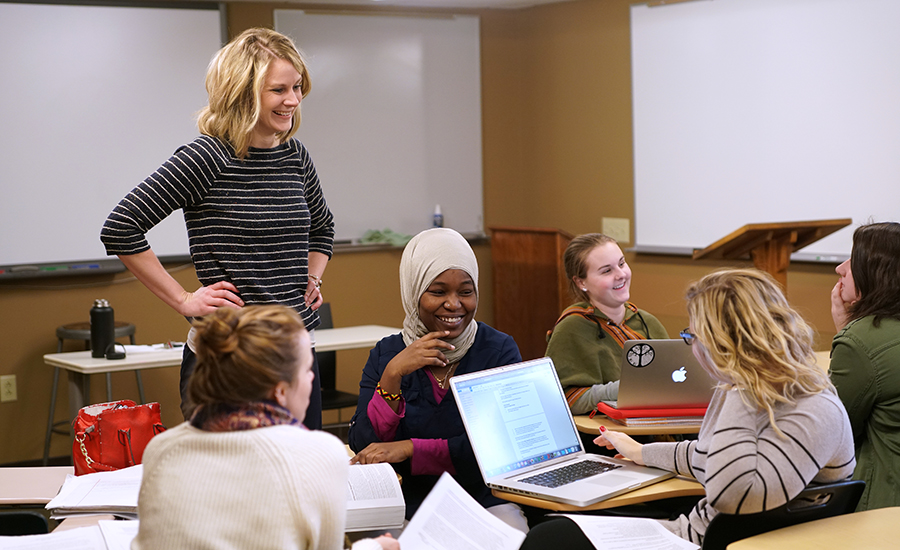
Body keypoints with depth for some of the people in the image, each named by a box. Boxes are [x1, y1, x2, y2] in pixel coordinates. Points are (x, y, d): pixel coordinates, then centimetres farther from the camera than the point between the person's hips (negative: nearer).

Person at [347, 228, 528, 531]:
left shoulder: (499, 350, 1)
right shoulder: (385, 355, 6)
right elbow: (363, 449, -3)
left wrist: (409, 448, -15)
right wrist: (393, 375, -15)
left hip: (487, 503, 0)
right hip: (409, 507, 0)